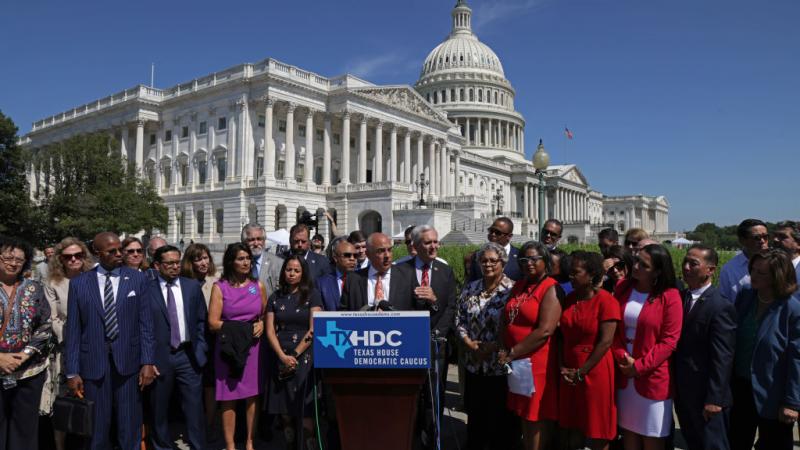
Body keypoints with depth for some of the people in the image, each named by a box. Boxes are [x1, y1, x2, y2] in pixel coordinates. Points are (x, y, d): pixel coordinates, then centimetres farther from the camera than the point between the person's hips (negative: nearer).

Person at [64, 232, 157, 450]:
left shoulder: (137, 279, 2)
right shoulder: (78, 283, 3)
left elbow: (146, 324, 0)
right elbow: (73, 331, 2)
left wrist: (148, 362, -5)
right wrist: (72, 372, -1)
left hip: (128, 362, 0)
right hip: (93, 364, 0)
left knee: (130, 429, 9)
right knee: (96, 429, 10)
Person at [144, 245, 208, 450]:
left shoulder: (193, 286, 5)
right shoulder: (146, 289, -4)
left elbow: (201, 320, 8)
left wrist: (200, 349, 2)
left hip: (188, 356, 1)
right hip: (158, 357, -1)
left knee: (194, 408, 7)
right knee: (159, 409, 13)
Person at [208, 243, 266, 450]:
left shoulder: (259, 286, 7)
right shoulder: (220, 287, 0)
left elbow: (266, 315, 15)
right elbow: (213, 323, -6)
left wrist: (261, 325, -8)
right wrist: (247, 327, -13)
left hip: (253, 346, 2)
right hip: (228, 347, -2)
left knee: (252, 396, 5)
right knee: (228, 398, 2)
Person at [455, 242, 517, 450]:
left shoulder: (513, 290, -9)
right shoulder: (470, 288, 7)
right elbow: (459, 319, 8)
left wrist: (495, 346, -17)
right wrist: (468, 342, -7)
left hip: (501, 366, -4)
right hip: (474, 364, 5)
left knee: (502, 417, 9)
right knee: (475, 415, 16)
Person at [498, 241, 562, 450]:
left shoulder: (551, 288, -11)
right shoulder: (518, 286, 13)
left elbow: (545, 331, -20)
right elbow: (508, 321, 15)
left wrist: (512, 353, -16)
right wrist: (506, 351, -1)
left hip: (537, 363, -7)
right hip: (516, 364, 7)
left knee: (537, 419, 4)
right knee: (525, 416, 16)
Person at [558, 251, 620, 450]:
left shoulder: (606, 301, -12)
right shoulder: (569, 298, 7)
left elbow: (605, 342, -16)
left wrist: (581, 372, -13)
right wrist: (562, 367, -1)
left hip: (594, 373, -6)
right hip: (569, 376, 6)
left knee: (596, 432, 7)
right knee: (573, 426, 13)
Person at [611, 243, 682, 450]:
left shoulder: (669, 296, -11)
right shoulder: (623, 289, 4)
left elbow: (669, 341, -13)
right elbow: (613, 329, 5)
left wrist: (639, 367, -14)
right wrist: (622, 358, -9)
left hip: (652, 377, -4)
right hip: (624, 375, 4)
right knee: (628, 431, 14)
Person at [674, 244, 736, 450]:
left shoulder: (721, 307, -16)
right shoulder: (681, 297, 5)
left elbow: (722, 359, -18)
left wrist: (714, 399, -18)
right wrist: (675, 388, 7)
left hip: (706, 397, -7)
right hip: (683, 393, 7)